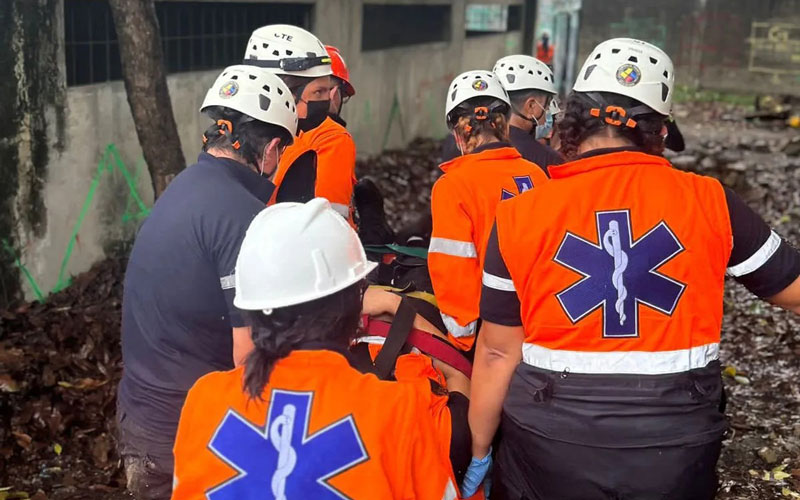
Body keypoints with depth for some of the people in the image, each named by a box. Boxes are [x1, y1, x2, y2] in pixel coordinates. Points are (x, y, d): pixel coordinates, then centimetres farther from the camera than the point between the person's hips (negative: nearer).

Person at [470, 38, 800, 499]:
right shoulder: (711, 202, -7)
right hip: (675, 452, 1)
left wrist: (477, 458, 7)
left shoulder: (521, 217, -8)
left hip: (549, 449, 0)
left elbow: (498, 352, -3)